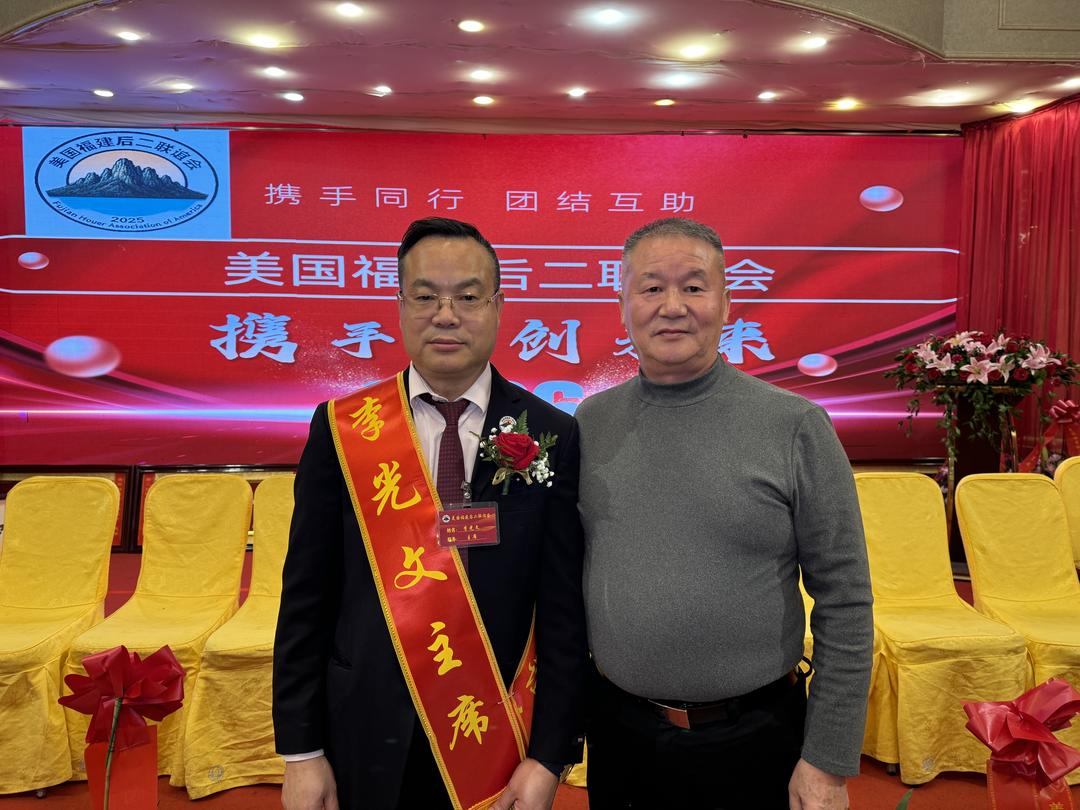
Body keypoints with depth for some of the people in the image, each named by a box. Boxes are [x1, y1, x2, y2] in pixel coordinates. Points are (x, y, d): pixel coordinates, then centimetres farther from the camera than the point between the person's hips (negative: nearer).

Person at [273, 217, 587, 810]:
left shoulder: (552, 437, -7)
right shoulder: (341, 429, -5)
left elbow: (564, 610, -5)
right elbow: (306, 598, -2)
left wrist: (548, 757, -8)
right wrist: (301, 751, -3)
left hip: (499, 742, 0)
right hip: (367, 739, 1)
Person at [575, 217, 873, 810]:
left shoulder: (795, 426, -10)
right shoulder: (589, 423, -1)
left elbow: (844, 602, -8)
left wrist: (829, 762, -7)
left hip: (752, 739, -2)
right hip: (616, 730, 3)